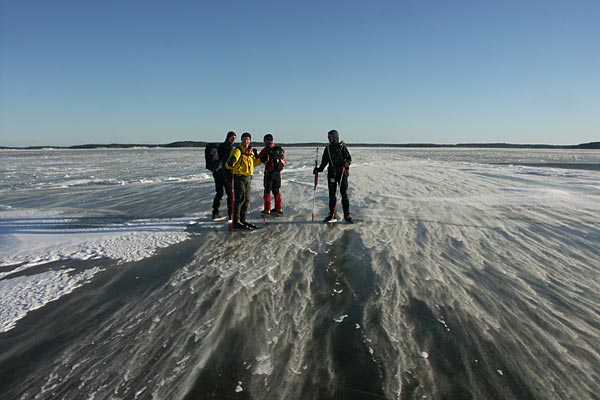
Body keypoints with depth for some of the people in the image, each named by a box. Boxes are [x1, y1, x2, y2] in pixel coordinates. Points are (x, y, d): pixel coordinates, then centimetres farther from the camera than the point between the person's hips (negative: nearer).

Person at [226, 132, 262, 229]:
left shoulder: (251, 151, 12)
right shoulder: (238, 150, -12)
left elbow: (254, 163, 26)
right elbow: (228, 165, -18)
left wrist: (259, 159, 9)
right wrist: (230, 163, -40)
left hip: (248, 178, 8)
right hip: (239, 178, -8)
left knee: (247, 200, 12)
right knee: (240, 199, -8)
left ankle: (243, 220, 23)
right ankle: (236, 222, -1)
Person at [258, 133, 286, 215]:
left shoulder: (266, 150, -10)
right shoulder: (280, 149, 7)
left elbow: (259, 159, -4)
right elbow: (284, 161, 12)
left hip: (269, 172, -5)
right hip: (278, 172, 5)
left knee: (267, 190, 2)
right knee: (276, 190, 16)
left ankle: (267, 209, 2)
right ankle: (279, 208, 17)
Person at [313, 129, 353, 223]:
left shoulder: (342, 147, -3)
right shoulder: (327, 148, 10)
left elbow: (349, 158, -3)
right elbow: (324, 162, 15)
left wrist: (347, 163, -23)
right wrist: (319, 169, 3)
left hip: (342, 173, -4)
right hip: (331, 174, 4)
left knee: (344, 195, -2)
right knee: (332, 195, 8)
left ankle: (347, 215, 4)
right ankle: (331, 214, 18)